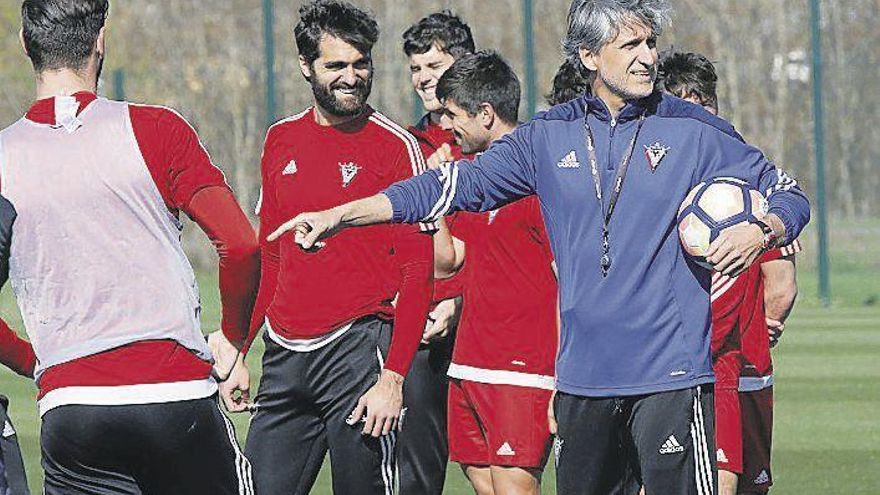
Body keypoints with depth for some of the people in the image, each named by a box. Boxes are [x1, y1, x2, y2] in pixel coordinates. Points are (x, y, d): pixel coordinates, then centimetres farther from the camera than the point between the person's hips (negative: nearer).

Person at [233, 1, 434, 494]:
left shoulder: (396, 147, -4)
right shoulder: (282, 140, 12)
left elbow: (418, 273, -8)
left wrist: (393, 378, -15)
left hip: (357, 346, -5)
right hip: (283, 357, 5)